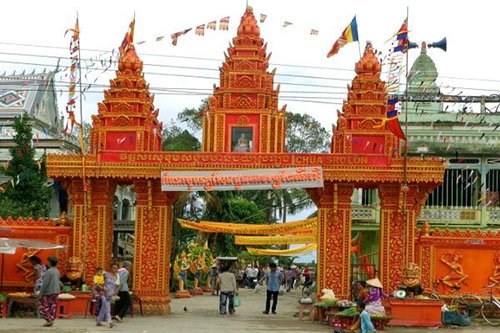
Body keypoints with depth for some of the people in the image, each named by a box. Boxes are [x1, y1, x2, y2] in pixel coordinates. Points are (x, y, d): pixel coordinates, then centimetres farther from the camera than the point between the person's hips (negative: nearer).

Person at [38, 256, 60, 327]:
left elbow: (45, 283, -18)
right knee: (53, 306, 10)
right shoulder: (57, 271, 9)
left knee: (43, 306, 0)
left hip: (49, 292, -8)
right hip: (56, 292, 8)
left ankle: (49, 319, -7)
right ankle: (51, 320, 11)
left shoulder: (49, 272, -16)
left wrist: (40, 293, -13)